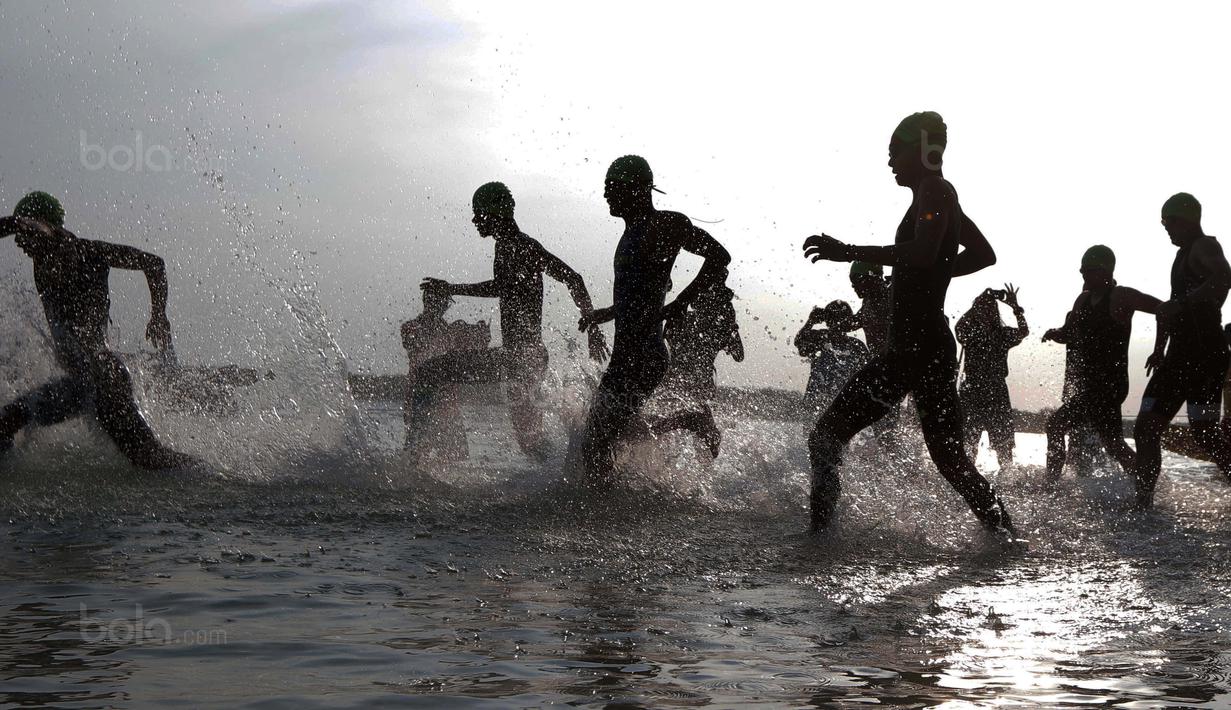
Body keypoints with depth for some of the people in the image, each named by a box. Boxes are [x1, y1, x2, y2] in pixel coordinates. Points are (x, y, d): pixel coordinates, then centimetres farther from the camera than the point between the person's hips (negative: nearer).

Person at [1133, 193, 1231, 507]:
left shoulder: (1204, 247, -6)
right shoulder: (1183, 255, 23)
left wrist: (1181, 304, -32)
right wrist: (1159, 349, 25)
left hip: (1205, 353, -10)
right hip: (1181, 355, 10)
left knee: (1203, 429, -20)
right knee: (1146, 427, 7)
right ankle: (1143, 504, 10)